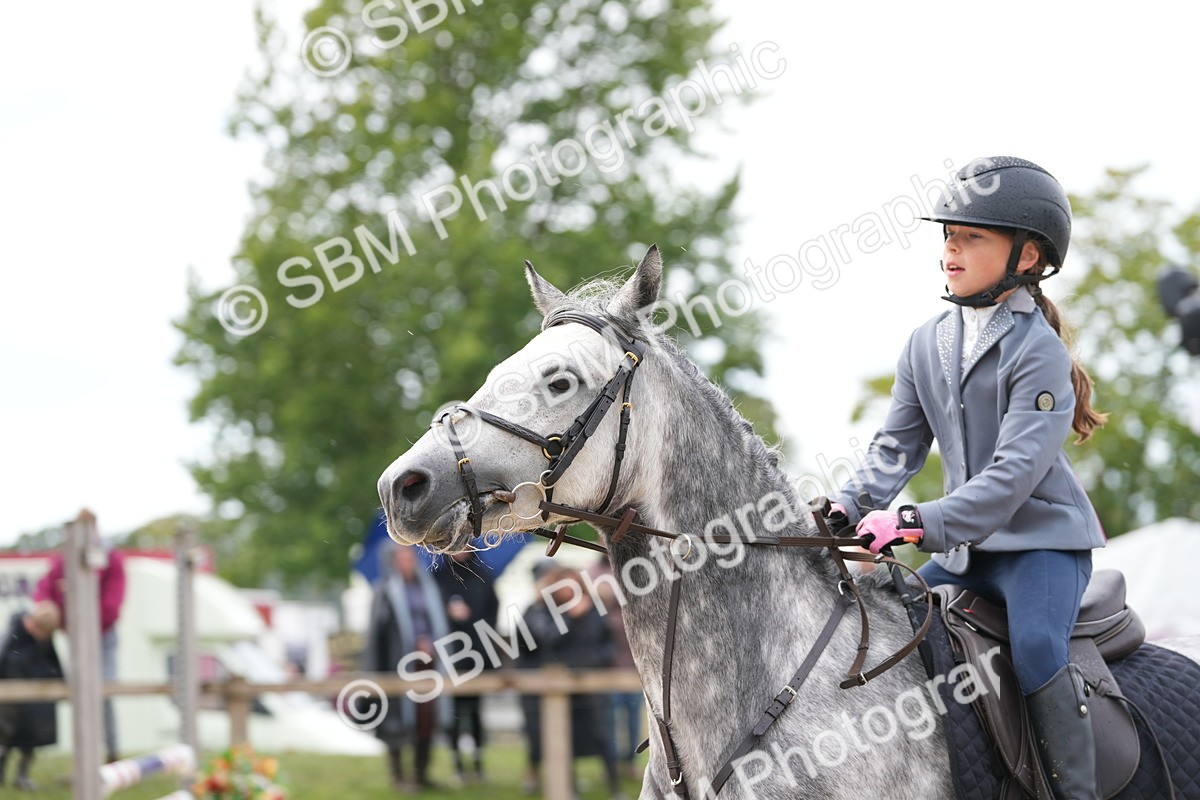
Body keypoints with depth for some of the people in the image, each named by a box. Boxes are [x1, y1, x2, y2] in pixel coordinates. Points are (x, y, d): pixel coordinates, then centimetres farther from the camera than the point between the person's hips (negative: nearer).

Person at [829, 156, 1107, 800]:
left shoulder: (1038, 351, -16)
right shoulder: (926, 344, 7)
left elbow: (1013, 473, -24)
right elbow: (896, 449, 10)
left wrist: (916, 523, -33)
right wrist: (848, 507, -9)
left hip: (1042, 537, -8)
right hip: (964, 549, 8)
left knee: (1035, 647, -30)